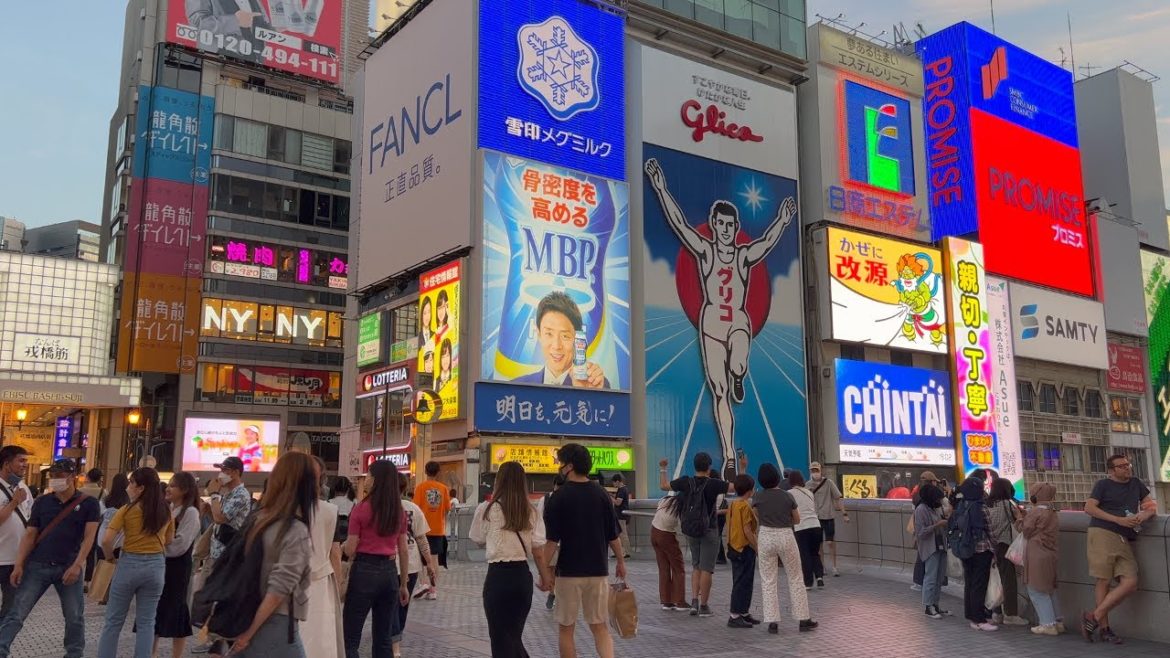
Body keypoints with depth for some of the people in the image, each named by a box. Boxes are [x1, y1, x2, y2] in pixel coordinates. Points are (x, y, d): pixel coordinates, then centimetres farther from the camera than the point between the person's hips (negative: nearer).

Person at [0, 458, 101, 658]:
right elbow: (30, 535, 6)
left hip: (68, 567, -2)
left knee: (74, 617, 5)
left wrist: (77, 565, -16)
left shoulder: (88, 504, -1)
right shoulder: (41, 502, 6)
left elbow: (89, 536, -6)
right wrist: (18, 565, -2)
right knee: (16, 614, -2)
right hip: (38, 566, 2)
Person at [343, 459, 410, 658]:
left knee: (350, 638, 4)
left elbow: (350, 550, -8)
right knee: (384, 638, 14)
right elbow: (403, 550, 8)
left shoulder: (361, 509, -9)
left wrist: (342, 544, 15)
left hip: (365, 571, -5)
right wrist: (403, 584, 15)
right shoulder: (400, 512, 5)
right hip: (390, 572, 5)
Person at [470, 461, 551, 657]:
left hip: (498, 576, -4)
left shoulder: (487, 509, -6)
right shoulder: (531, 512, 2)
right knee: (515, 636, 21)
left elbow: (478, 540, 8)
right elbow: (538, 552, 3)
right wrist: (546, 579, 15)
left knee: (500, 639, 8)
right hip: (523, 576, 4)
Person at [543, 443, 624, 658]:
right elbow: (613, 536, 5)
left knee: (566, 629, 11)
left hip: (568, 572, -3)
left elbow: (552, 541, -12)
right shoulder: (601, 494, 1)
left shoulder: (558, 497, -10)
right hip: (598, 570, 3)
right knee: (600, 628, 11)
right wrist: (621, 562, 18)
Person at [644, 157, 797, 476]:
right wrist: (660, 189, -12)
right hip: (711, 323, 0)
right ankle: (729, 457, 9)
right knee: (719, 392, 1)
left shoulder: (745, 255, 5)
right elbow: (678, 223, -5)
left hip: (739, 322, 0)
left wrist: (782, 221, -26)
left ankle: (738, 378, 6)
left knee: (737, 366, -34)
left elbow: (768, 241, -11)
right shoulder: (704, 251, 2)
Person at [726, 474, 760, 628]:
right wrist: (757, 548, -13)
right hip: (745, 548, -9)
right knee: (742, 582, -4)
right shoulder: (745, 506, -17)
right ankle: (735, 616, -2)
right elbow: (747, 531, -20)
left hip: (734, 548, 9)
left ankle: (744, 613, 24)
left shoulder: (732, 504, 9)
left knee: (743, 582, 16)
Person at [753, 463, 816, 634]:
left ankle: (772, 622, 3)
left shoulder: (757, 497, -6)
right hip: (786, 537, 0)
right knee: (795, 579, 12)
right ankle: (804, 620, 17)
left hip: (766, 537, 0)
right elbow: (797, 520, 5)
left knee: (768, 581, 7)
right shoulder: (788, 496, -5)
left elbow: (757, 517, 6)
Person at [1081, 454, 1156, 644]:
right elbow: (1089, 508, -2)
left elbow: (1153, 506, 25)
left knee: (1130, 583, -9)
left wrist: (1146, 514, 0)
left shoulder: (1136, 484, 22)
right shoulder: (1103, 484, 6)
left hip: (1124, 540, 5)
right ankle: (1104, 628, -1)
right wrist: (1118, 519, -11)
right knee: (1104, 580, -7)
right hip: (1102, 534, -5)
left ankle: (1094, 616, -4)